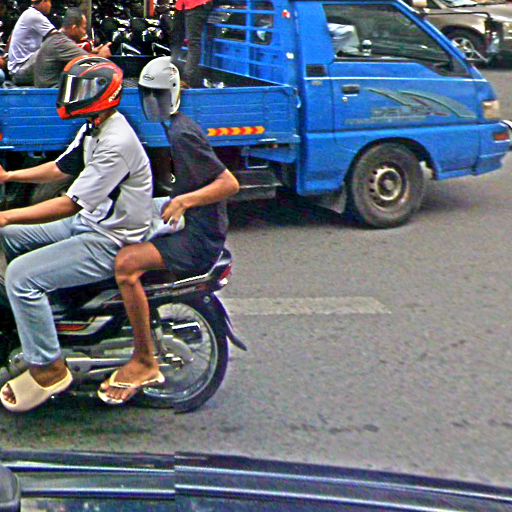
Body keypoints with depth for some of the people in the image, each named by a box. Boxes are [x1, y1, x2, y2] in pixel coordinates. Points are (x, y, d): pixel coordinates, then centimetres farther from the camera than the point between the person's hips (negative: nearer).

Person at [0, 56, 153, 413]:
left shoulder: (116, 143, -26)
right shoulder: (94, 128, 6)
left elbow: (70, 204, -27)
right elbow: (62, 168, 21)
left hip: (112, 243, -11)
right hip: (88, 224, 11)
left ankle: (48, 369, -10)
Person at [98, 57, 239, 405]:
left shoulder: (181, 135, -16)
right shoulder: (161, 130, 14)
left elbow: (230, 183, -19)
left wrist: (183, 201, -26)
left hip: (197, 236, -11)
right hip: (174, 226, 11)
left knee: (125, 263, -30)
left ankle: (144, 361, -19)